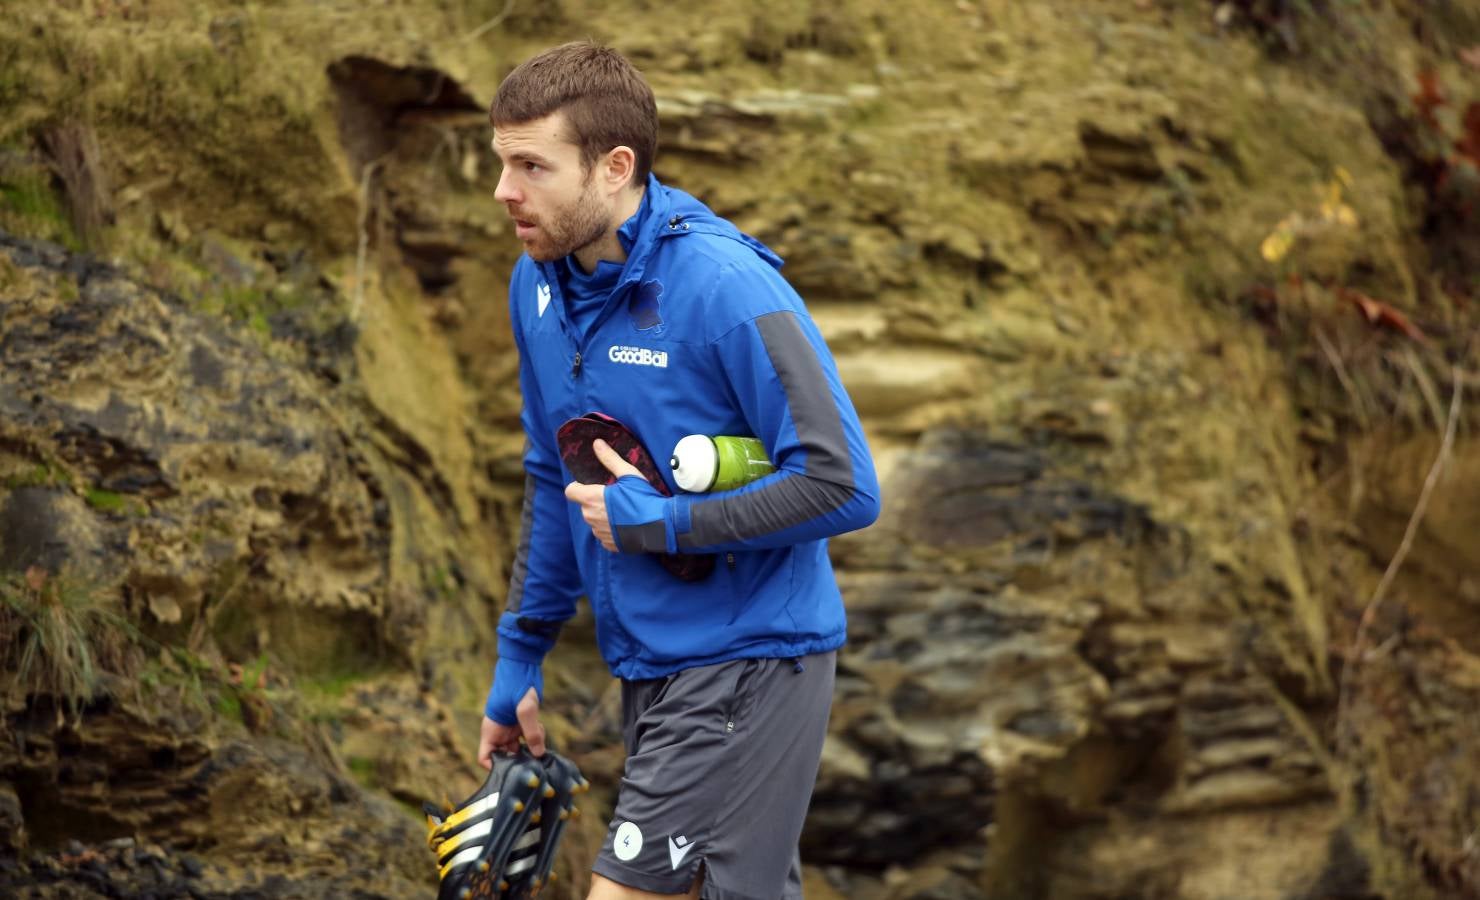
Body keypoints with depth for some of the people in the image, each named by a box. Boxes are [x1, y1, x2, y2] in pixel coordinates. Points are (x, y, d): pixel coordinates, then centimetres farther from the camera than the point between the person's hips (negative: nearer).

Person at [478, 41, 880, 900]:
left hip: (746, 659, -7)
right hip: (648, 661, 8)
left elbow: (844, 488, -21)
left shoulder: (725, 288, -19)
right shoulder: (540, 284, 4)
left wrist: (656, 522, -18)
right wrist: (520, 659, 17)